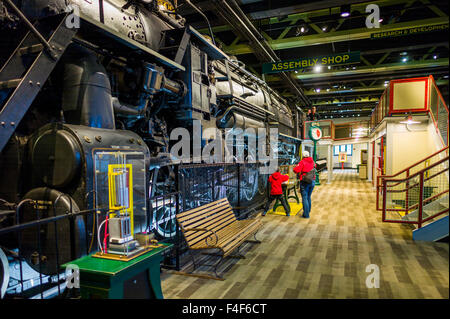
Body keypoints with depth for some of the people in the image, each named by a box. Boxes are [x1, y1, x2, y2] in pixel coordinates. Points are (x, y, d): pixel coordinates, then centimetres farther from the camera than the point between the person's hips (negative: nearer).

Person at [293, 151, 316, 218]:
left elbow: (296, 170, -17)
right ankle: (308, 211, 29)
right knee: (308, 197, 19)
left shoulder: (302, 162, -8)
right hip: (312, 181, 6)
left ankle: (306, 214, -2)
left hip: (305, 182, -6)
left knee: (304, 198, -2)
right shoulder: (312, 162, 9)